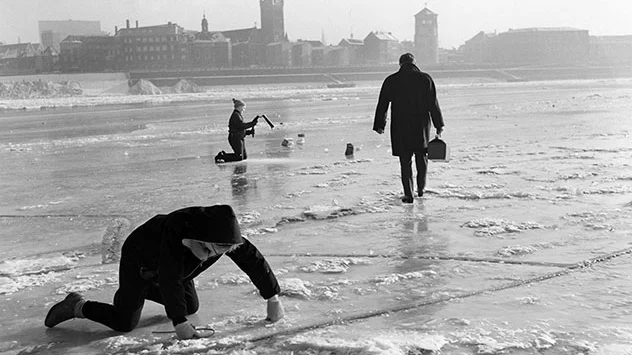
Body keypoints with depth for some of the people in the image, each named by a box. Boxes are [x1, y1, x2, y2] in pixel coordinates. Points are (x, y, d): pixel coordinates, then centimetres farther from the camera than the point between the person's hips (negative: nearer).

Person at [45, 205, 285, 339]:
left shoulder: (226, 234, -27)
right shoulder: (176, 235, -45)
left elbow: (254, 260, -19)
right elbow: (170, 281, -44)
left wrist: (273, 299, -15)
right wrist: (180, 323, -43)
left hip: (173, 266, 7)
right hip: (140, 261, -7)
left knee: (191, 307, 16)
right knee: (125, 323, -10)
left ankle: (146, 290, 35)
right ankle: (77, 306, 11)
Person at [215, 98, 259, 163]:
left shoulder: (239, 115, 18)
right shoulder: (235, 115, -14)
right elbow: (242, 125, -26)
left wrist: (249, 132, 6)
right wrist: (253, 123, -22)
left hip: (240, 138, 10)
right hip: (235, 138, -10)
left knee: (245, 157, 9)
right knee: (239, 157, -12)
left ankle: (224, 155, 17)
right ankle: (221, 156, 0)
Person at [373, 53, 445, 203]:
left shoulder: (391, 81, -1)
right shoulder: (425, 79, -1)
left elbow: (382, 105, 0)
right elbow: (433, 104, -1)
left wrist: (379, 125, 7)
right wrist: (439, 125, 5)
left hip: (400, 128, -1)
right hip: (421, 126, 1)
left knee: (405, 161, 5)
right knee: (422, 158, 19)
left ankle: (408, 194, -1)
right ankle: (421, 188, 30)